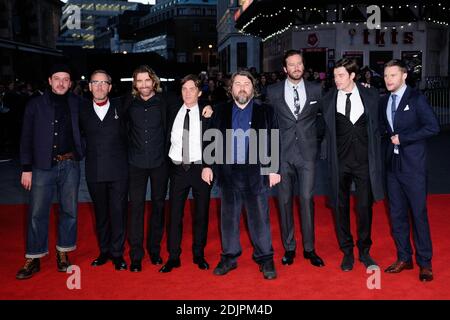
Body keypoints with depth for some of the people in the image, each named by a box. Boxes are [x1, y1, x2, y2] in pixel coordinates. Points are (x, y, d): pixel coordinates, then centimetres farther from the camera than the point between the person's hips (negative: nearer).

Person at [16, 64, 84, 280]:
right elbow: (26, 138, 2)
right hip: (43, 166, -1)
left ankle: (63, 253, 23)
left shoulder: (77, 104, 5)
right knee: (37, 213, 2)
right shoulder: (35, 105, 2)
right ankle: (33, 259, 13)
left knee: (69, 211, 8)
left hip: (70, 165, 1)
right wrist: (26, 168, -2)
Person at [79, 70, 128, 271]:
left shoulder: (120, 107, 4)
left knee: (118, 212, 2)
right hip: (94, 171, 2)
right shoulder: (82, 109, 6)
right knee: (101, 213, 11)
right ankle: (104, 251, 25)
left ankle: (117, 253, 15)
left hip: (118, 171, -1)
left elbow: (127, 134, 11)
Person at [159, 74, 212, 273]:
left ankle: (199, 255, 21)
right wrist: (168, 160, 3)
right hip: (178, 168, 2)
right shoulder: (173, 113, 6)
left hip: (200, 168, -2)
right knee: (175, 213, 2)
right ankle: (173, 257, 12)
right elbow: (168, 139, 11)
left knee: (201, 213, 7)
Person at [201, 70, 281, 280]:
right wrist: (207, 165, 2)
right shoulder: (220, 112, 9)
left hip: (256, 173, -2)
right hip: (228, 173, 2)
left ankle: (265, 259, 15)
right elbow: (211, 140, 9)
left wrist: (274, 169, -3)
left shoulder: (265, 112, 4)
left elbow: (274, 142, 2)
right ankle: (229, 257, 22)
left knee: (260, 218, 3)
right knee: (229, 217, 10)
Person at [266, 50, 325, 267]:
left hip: (307, 152, 0)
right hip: (283, 152, 0)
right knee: (285, 200, 4)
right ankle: (289, 248, 15)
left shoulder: (316, 90, 5)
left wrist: (312, 133, 7)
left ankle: (309, 249, 9)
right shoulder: (273, 91, 3)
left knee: (307, 199, -2)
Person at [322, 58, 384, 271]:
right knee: (341, 207, 7)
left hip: (364, 160, 0)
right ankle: (347, 252, 23)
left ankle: (364, 251, 24)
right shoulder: (328, 100, 1)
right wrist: (330, 158, 2)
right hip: (340, 162, 0)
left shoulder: (370, 96, 1)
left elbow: (376, 127, 6)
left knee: (365, 207, 7)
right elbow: (328, 132, 7)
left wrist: (376, 157, 2)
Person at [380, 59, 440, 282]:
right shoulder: (384, 101, 11)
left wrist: (402, 138, -15)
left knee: (418, 213, 1)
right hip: (392, 163, 6)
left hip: (413, 165, -6)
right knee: (396, 213, 10)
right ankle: (404, 258, 22)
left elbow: (433, 127, -14)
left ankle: (424, 262, 13)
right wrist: (390, 137, 2)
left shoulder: (416, 99, -7)